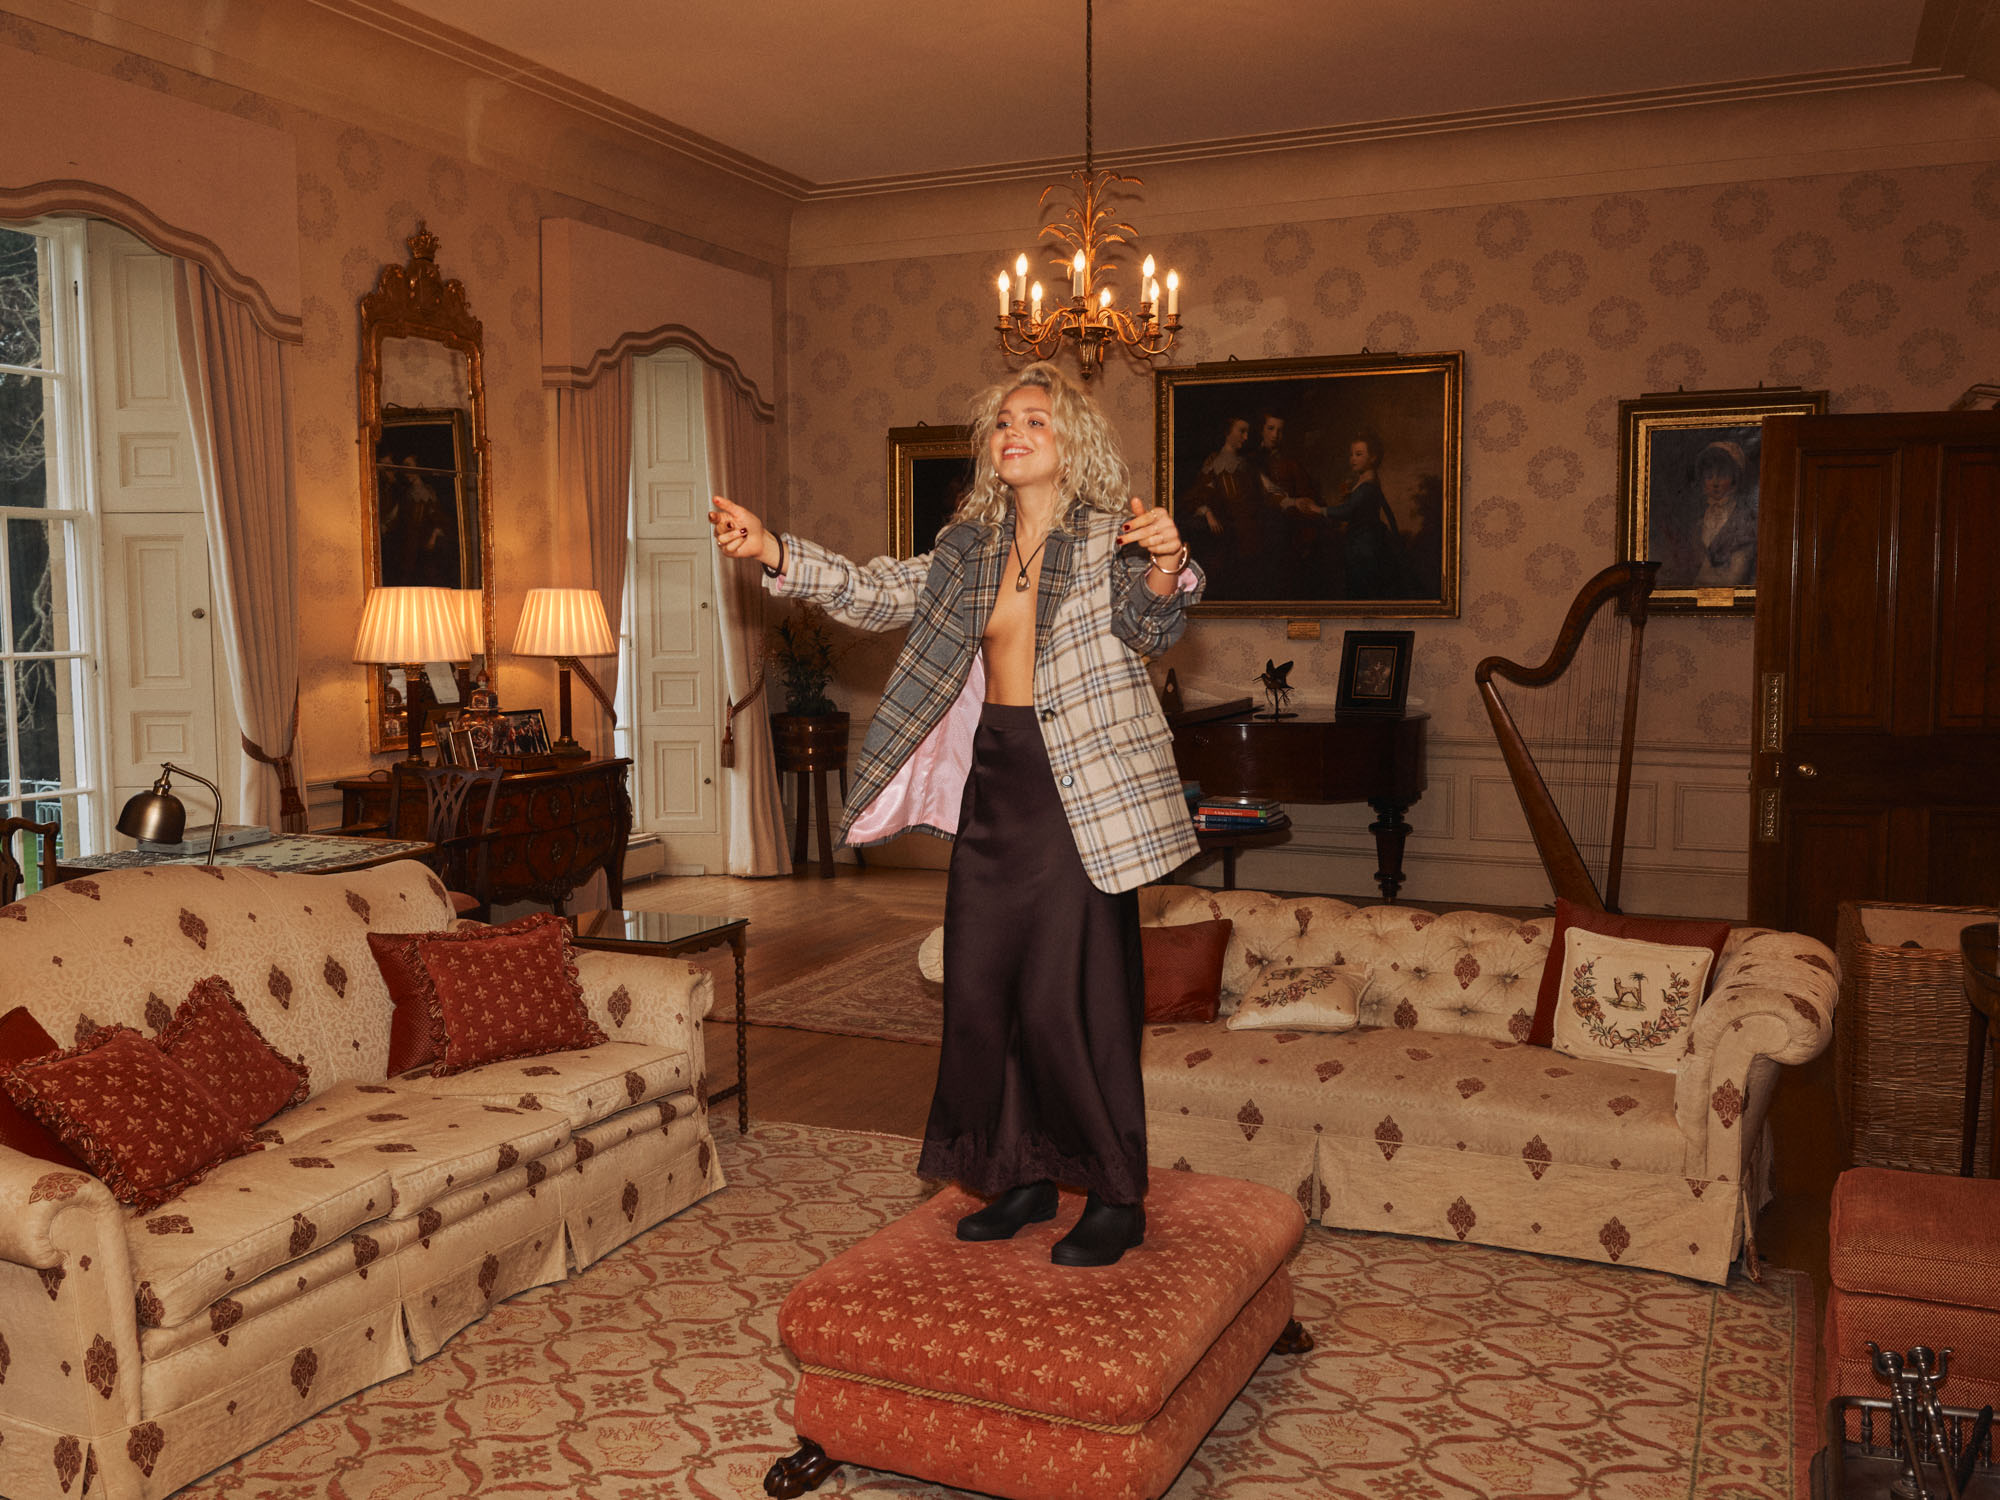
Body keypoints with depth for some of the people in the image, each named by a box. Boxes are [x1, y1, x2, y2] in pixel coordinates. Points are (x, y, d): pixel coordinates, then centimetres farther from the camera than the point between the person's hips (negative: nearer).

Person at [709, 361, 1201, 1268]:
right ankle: (1025, 1177, 24)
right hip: (993, 784, 7)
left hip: (1081, 791, -6)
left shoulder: (1110, 538, -5)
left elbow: (1151, 629, -19)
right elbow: (874, 592, 15)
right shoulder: (969, 547, 12)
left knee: (1070, 998, -6)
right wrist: (773, 554, 5)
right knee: (982, 989, 9)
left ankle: (1118, 1198, 10)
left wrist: (1165, 569, -40)